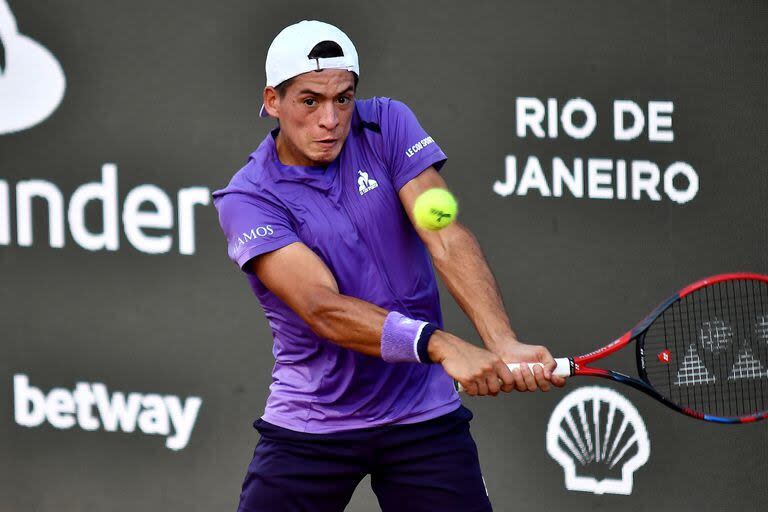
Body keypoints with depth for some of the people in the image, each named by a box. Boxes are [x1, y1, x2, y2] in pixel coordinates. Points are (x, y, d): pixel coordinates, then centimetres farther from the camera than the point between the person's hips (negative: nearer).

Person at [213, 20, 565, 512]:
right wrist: (439, 345, -38)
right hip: (307, 428, -2)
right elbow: (323, 308, -24)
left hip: (423, 415, 2)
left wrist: (504, 343, -30)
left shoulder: (387, 126, -2)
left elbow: (447, 239, -14)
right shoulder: (248, 199, -11)